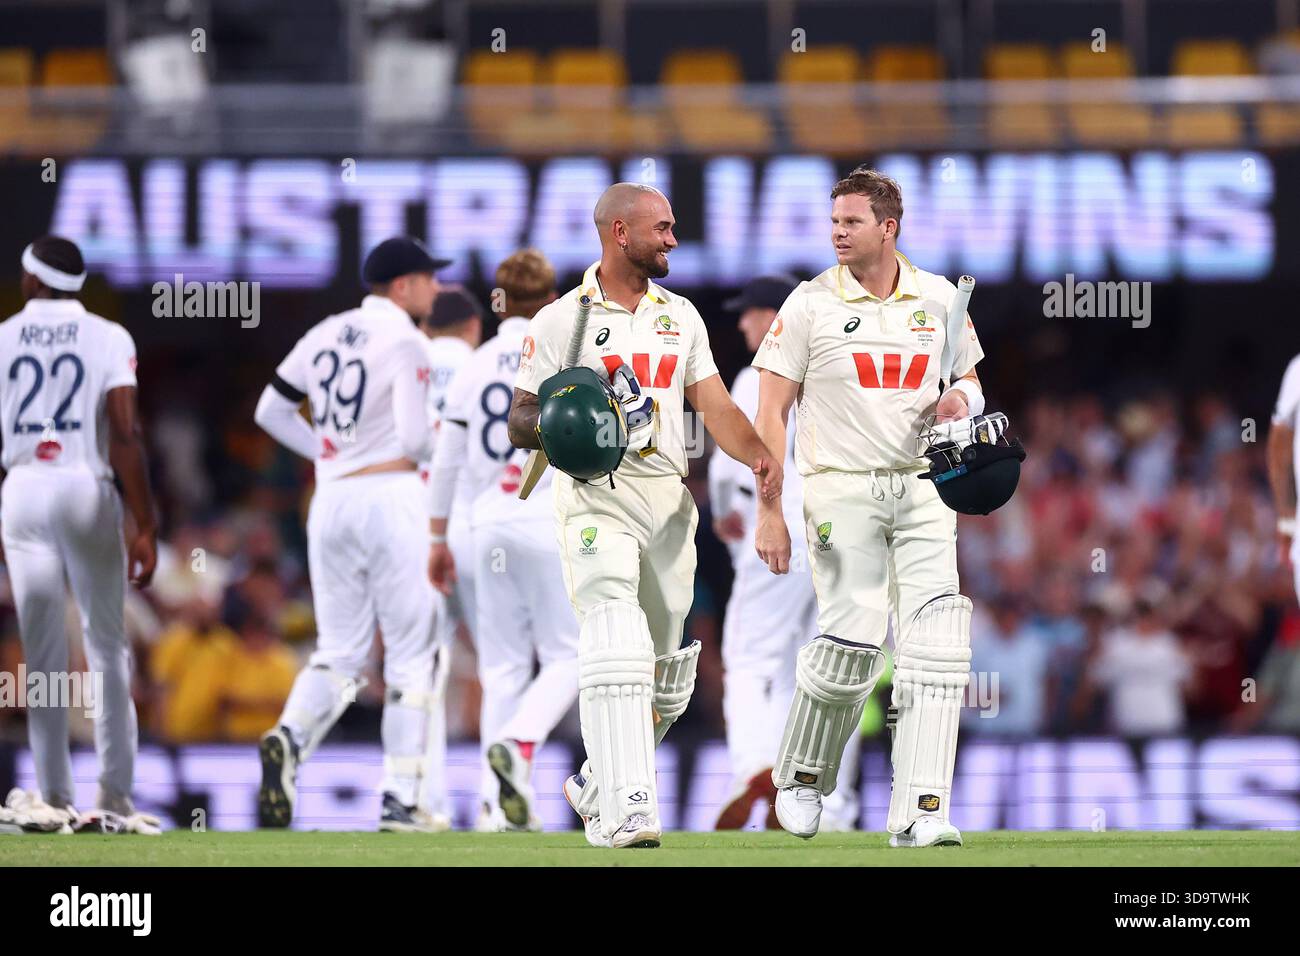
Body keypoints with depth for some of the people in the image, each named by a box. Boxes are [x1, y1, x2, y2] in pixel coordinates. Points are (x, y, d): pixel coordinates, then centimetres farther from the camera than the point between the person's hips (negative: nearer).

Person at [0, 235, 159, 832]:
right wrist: (144, 526, -8)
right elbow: (126, 437, -9)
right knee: (106, 644, 6)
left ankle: (55, 798, 3)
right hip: (87, 491, -1)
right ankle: (115, 790, -1)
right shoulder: (108, 339, 0)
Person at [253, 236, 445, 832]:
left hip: (331, 496, 6)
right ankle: (399, 799, -3)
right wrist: (443, 435, 6)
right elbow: (415, 441, -15)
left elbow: (270, 411, 16)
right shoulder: (405, 342, -8)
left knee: (340, 651, 9)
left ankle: (290, 738, -21)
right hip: (391, 494, -6)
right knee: (410, 653, 2)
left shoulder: (325, 335, 12)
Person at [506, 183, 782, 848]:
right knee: (615, 644, -23)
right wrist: (552, 421, -21)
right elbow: (519, 421, 2)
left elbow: (714, 406, 11)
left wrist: (759, 455, -8)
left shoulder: (680, 318, 15)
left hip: (667, 495, 6)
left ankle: (596, 783, 31)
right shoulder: (561, 320, 1)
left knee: (663, 672, 8)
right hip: (594, 494, -6)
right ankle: (626, 811, -29)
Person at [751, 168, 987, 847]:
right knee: (850, 647, -9)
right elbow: (771, 414, -3)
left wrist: (960, 399, -5)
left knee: (936, 644, -10)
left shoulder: (938, 300, 8)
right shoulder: (810, 305, -2)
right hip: (841, 488, -3)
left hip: (921, 488, 3)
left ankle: (919, 810, -11)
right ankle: (800, 775, 18)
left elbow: (970, 383, 21)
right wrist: (771, 512, -10)